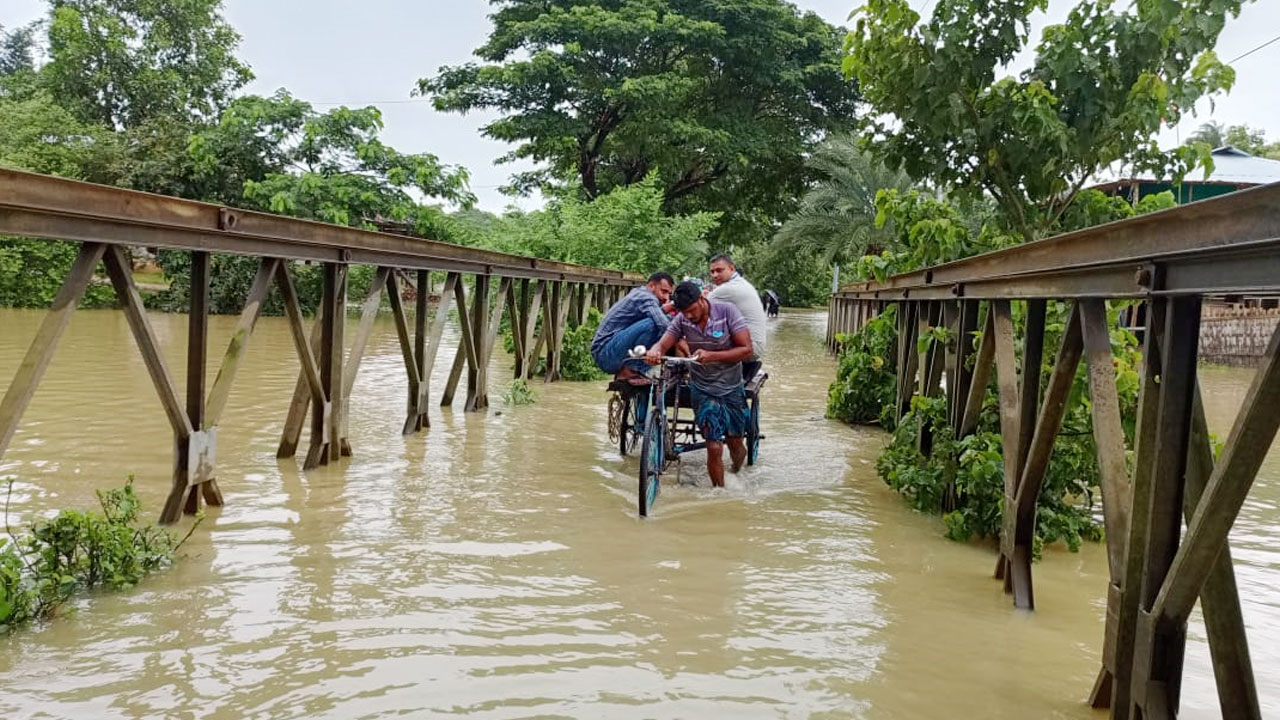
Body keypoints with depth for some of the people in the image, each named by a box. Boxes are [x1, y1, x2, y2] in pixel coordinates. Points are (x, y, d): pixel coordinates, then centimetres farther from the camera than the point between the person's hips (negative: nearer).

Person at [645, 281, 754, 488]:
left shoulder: (727, 311, -16)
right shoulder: (682, 320, -9)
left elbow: (747, 349, -19)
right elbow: (663, 344, -16)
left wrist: (711, 356, -30)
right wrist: (654, 352, -42)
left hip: (731, 388, 0)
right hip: (703, 389, 1)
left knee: (734, 443, 13)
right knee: (714, 448, -8)